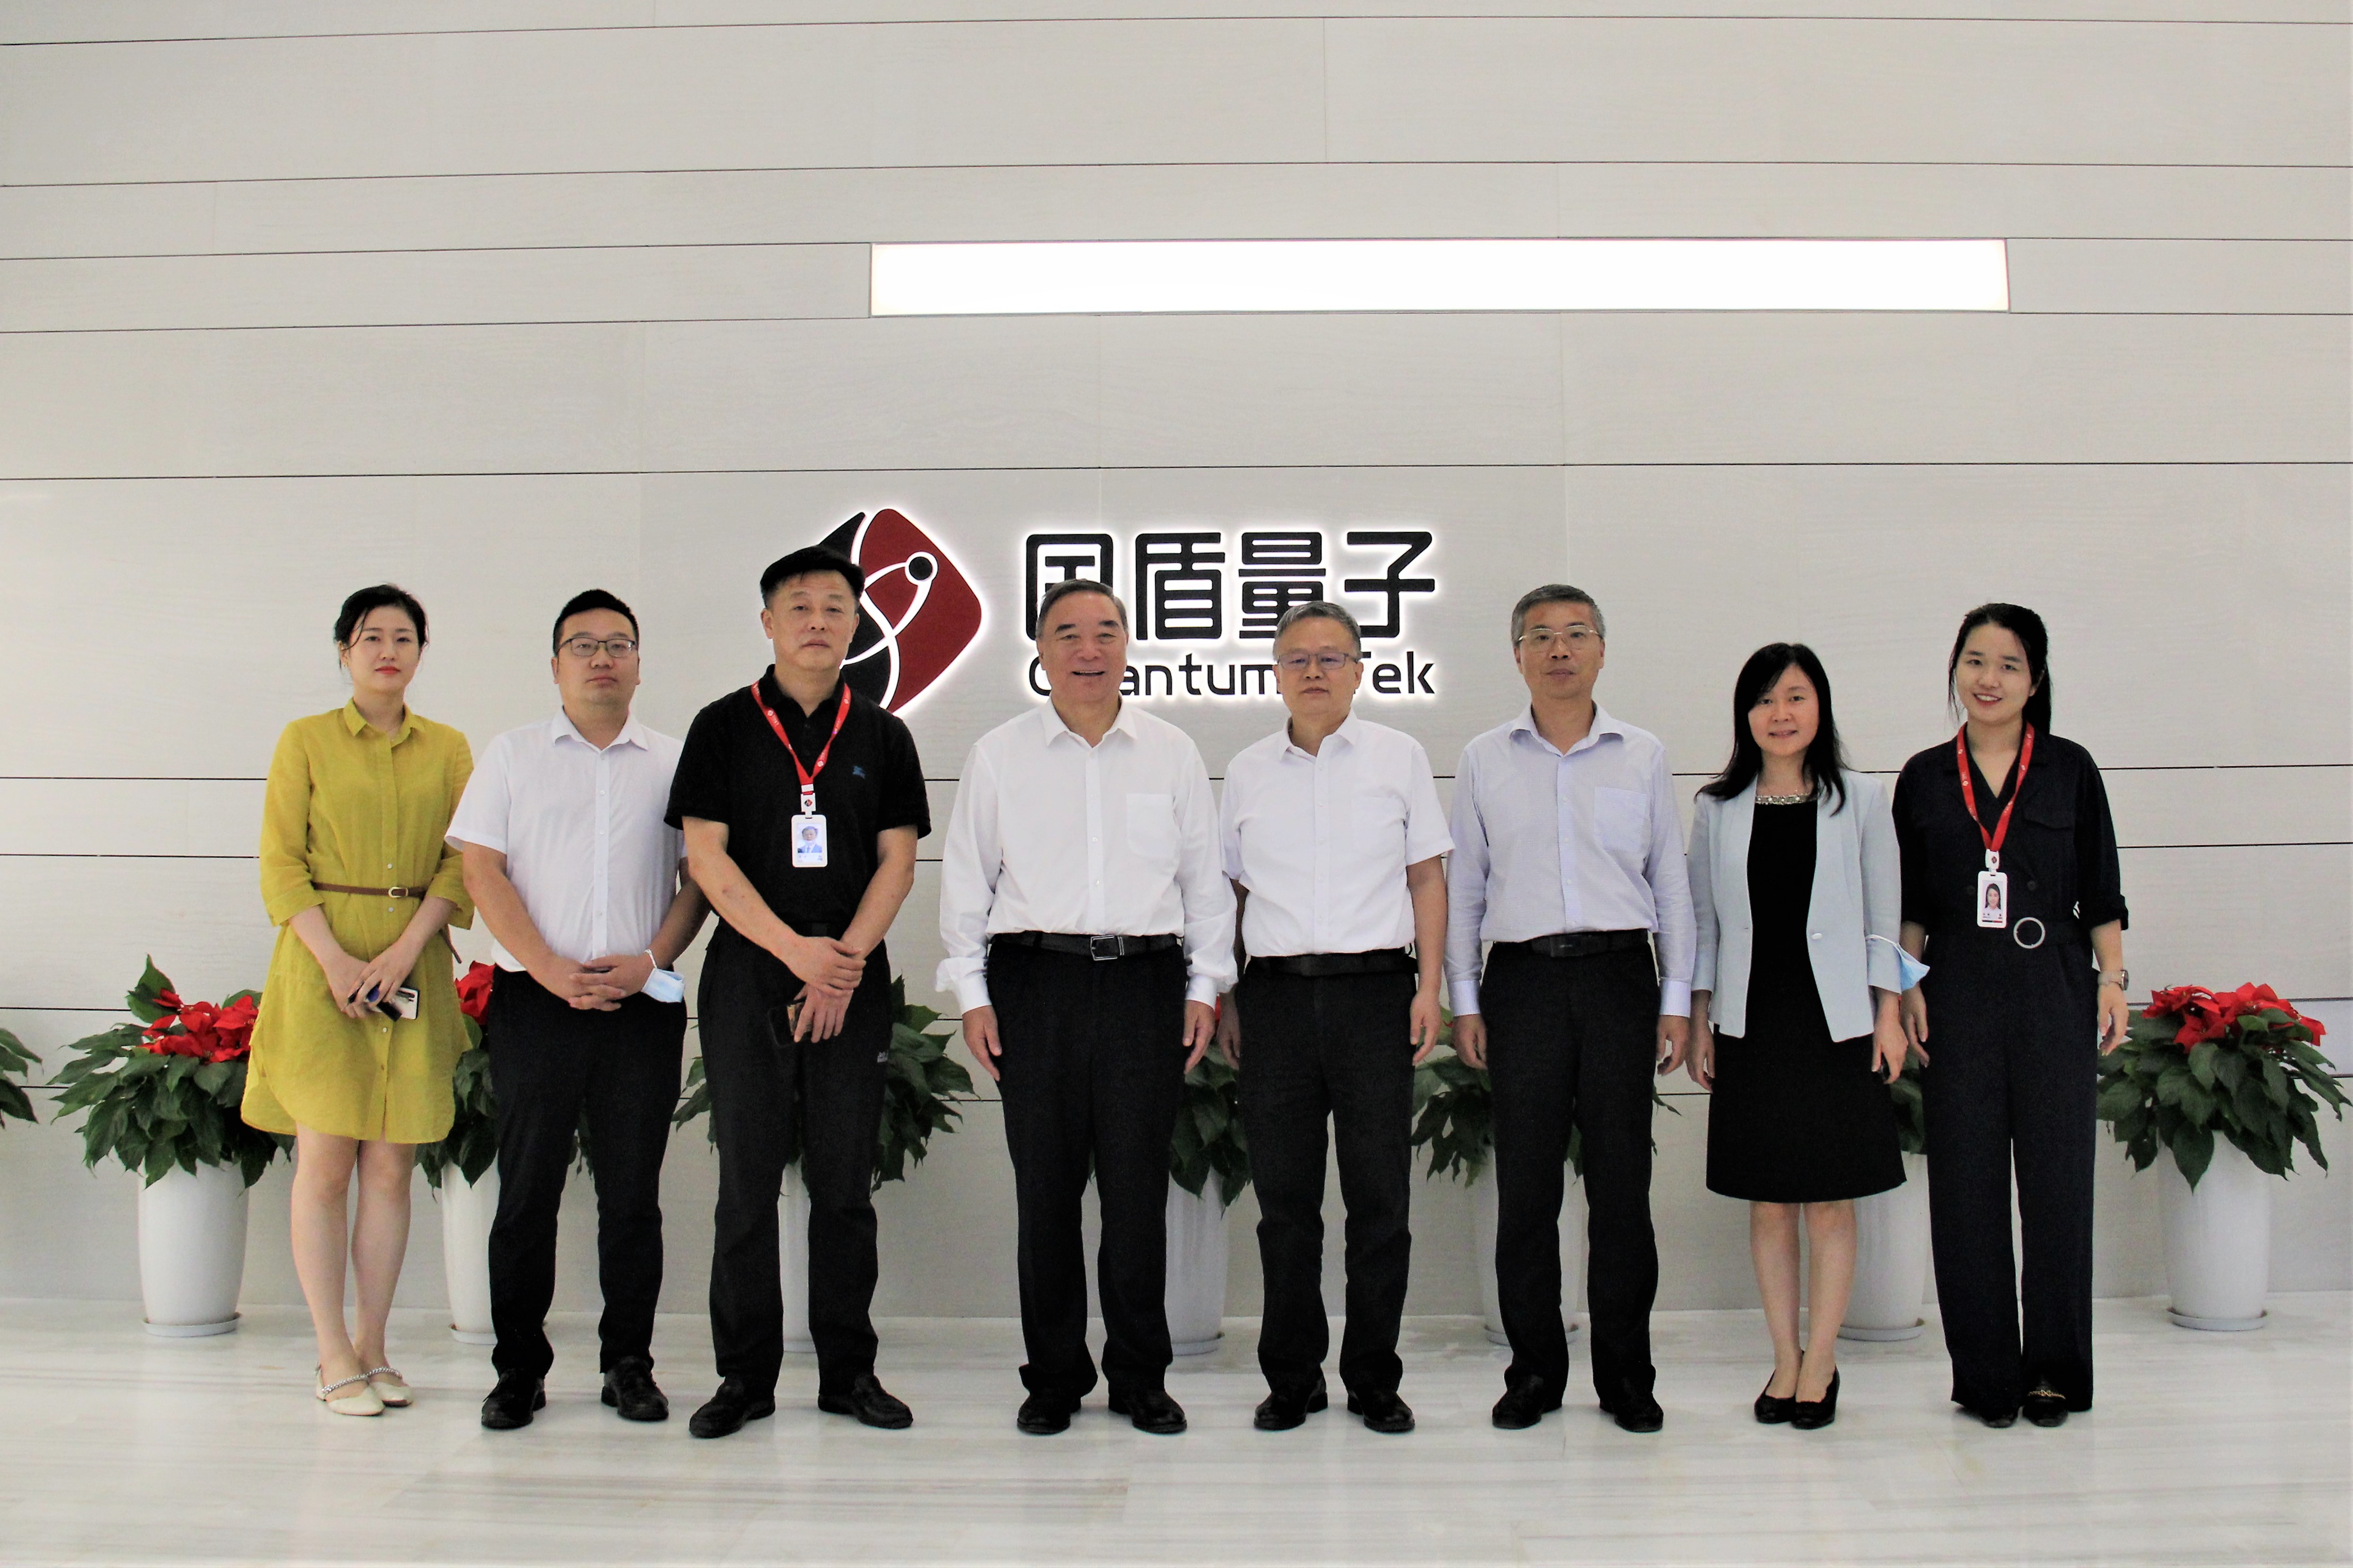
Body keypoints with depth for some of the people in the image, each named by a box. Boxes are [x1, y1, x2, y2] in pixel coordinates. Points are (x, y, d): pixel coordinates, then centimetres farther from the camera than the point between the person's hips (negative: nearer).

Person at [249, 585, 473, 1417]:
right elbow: (280, 865, -1)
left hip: (414, 966, 2)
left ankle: (372, 1344, 12)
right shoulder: (305, 741, 5)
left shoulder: (449, 750, 11)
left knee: (391, 1167, 3)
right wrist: (334, 958, -14)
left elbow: (461, 863, 3)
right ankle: (333, 1354, 6)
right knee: (325, 1162, -2)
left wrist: (404, 951, -11)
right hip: (322, 962, -2)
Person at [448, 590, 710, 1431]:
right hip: (535, 1003, 0)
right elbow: (481, 868, 2)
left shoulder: (674, 763, 10)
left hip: (643, 1005, 1)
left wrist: (651, 959, -8)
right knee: (527, 1190, 3)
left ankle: (629, 1364, 16)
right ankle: (518, 1370, 14)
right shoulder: (513, 755, 9)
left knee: (633, 1193, 5)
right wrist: (549, 968, -9)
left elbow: (701, 876, 7)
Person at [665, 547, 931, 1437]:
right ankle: (746, 1375, 13)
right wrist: (796, 950, -12)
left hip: (853, 982, 1)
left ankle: (848, 1372, 15)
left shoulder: (882, 736, 9)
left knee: (846, 1182, 5)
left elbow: (897, 862, 4)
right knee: (748, 1182, 3)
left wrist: (844, 960, -9)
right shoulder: (724, 728, 5)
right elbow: (706, 857, -3)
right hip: (747, 978, -1)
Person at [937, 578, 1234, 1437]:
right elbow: (966, 876, 9)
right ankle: (1053, 1377, 17)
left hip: (1146, 983, 0)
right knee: (1045, 1189, 4)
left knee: (1139, 1189, 2)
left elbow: (1205, 876, 12)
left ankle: (1140, 1378, 16)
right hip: (1035, 984, 0)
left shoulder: (1173, 753, 9)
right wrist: (970, 992, 4)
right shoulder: (999, 755, 7)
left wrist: (1206, 986, 7)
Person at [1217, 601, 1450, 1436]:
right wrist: (1222, 996, 7)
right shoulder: (1247, 772, 11)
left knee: (1380, 1195, 2)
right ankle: (1292, 1380, 18)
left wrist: (1429, 988, -1)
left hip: (1374, 991, -1)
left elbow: (1427, 878, 7)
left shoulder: (1398, 757, 6)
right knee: (1284, 1195, 5)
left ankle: (1374, 1380, 15)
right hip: (1277, 995, 1)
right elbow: (1233, 890, 14)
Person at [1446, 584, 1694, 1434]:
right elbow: (1462, 885, 9)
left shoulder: (1644, 757, 8)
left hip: (1620, 977, 0)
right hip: (1523, 980, 0)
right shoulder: (1484, 760, 7)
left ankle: (1626, 1373, 15)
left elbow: (1671, 883, 10)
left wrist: (1677, 999, 5)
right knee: (1525, 1181, 2)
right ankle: (1534, 1369, 14)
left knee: (1622, 1180, 3)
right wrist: (1463, 999, 5)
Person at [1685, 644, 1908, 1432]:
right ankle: (1785, 1359, 17)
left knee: (1830, 1201, 2)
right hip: (1751, 1022, 2)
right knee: (1768, 1202, 7)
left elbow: (1884, 918, 4)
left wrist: (1889, 1016, -1)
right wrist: (1699, 1022, 5)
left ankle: (1821, 1361, 13)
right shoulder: (1718, 808, 6)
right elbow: (1702, 921, 9)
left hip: (1836, 1021, -1)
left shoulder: (1860, 801, 3)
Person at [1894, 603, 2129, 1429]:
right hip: (1958, 996, 1)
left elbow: (2101, 894, 6)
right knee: (1966, 1183, 3)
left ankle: (2055, 1369, 17)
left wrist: (2112, 980, -2)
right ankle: (1986, 1373, 14)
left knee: (2057, 1175, 3)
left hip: (2053, 989, -1)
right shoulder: (1925, 778, 7)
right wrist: (1908, 986, 0)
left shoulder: (2071, 771, 5)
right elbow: (1911, 905, 9)